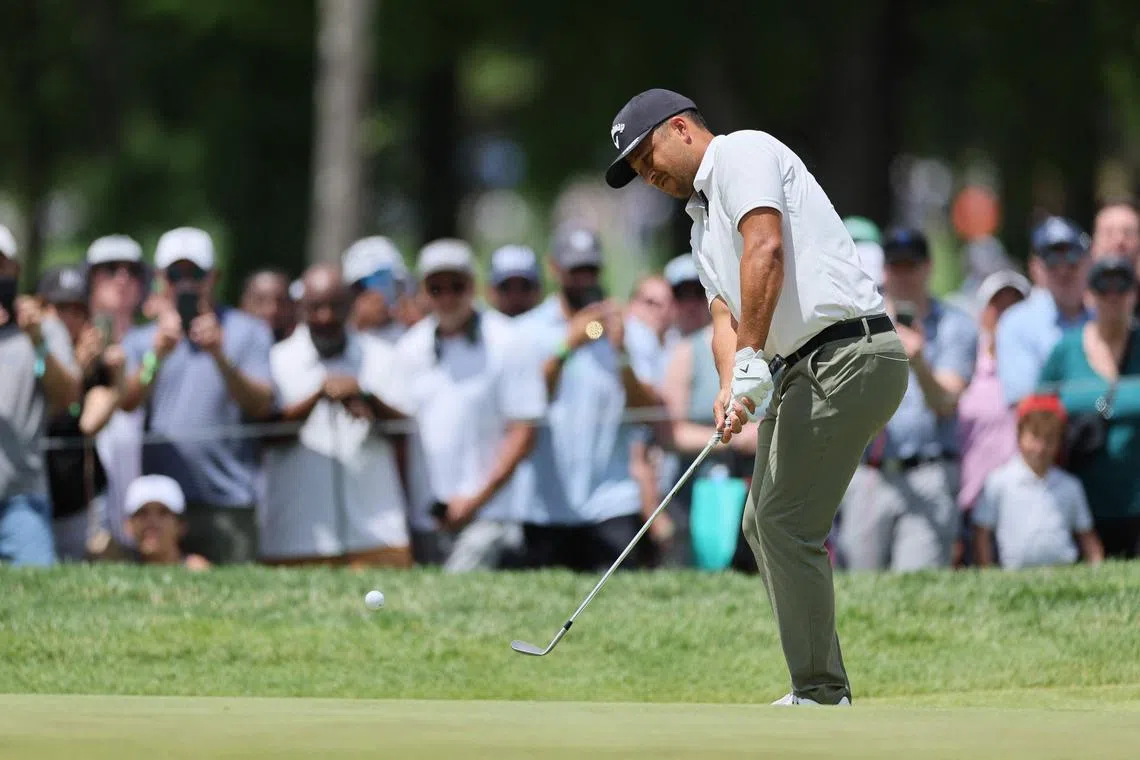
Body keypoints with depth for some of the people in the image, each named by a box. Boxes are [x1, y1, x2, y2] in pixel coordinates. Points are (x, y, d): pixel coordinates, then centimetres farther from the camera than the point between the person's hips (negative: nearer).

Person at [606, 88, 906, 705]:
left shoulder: (743, 152, -3)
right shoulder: (703, 222, 26)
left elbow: (765, 249, -19)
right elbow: (725, 316, 14)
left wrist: (751, 360, -24)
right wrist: (729, 388, -7)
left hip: (847, 350, -10)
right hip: (803, 370, 10)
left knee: (786, 521, -13)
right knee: (764, 525, 12)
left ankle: (821, 697, -11)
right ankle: (821, 693, 15)